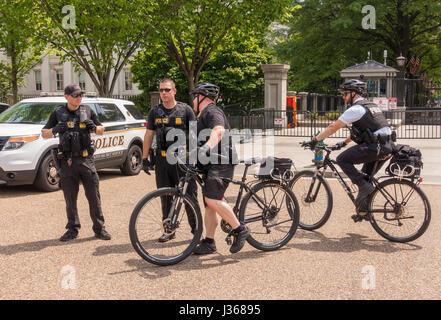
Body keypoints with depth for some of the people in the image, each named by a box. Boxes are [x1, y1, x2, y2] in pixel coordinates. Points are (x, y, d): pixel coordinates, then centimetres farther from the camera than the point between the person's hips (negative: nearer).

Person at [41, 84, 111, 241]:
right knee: (70, 198, 5)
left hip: (86, 159, 0)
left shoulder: (87, 110, 10)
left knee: (94, 195, -1)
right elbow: (44, 134, 11)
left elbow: (102, 130, 18)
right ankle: (73, 229, 17)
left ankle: (99, 228, 7)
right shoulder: (58, 113, 7)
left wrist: (94, 127, -5)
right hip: (67, 161, 0)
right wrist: (54, 130, -11)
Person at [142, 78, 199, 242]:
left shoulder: (185, 109, 3)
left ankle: (196, 227, 9)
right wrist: (145, 158, 9)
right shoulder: (154, 112, 11)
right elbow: (149, 135, 14)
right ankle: (169, 230, 17)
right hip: (162, 159, 3)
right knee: (165, 195, 6)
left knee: (190, 193, -3)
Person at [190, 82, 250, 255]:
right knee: (209, 205, 8)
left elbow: (218, 131, -29)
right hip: (211, 164, 11)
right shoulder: (204, 114, 25)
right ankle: (208, 243, 13)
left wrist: (206, 147, -44)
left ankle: (239, 229, -12)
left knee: (212, 199, -23)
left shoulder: (212, 111, -8)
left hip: (221, 163, -11)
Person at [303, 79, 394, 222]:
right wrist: (344, 142, 36)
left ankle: (364, 186, -7)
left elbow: (333, 127, -8)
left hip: (375, 147, -10)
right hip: (388, 147, 10)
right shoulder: (370, 105, 23)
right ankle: (363, 211, 23)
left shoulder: (355, 109, -7)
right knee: (365, 177, 19)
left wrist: (315, 139, -2)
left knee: (342, 159, -3)